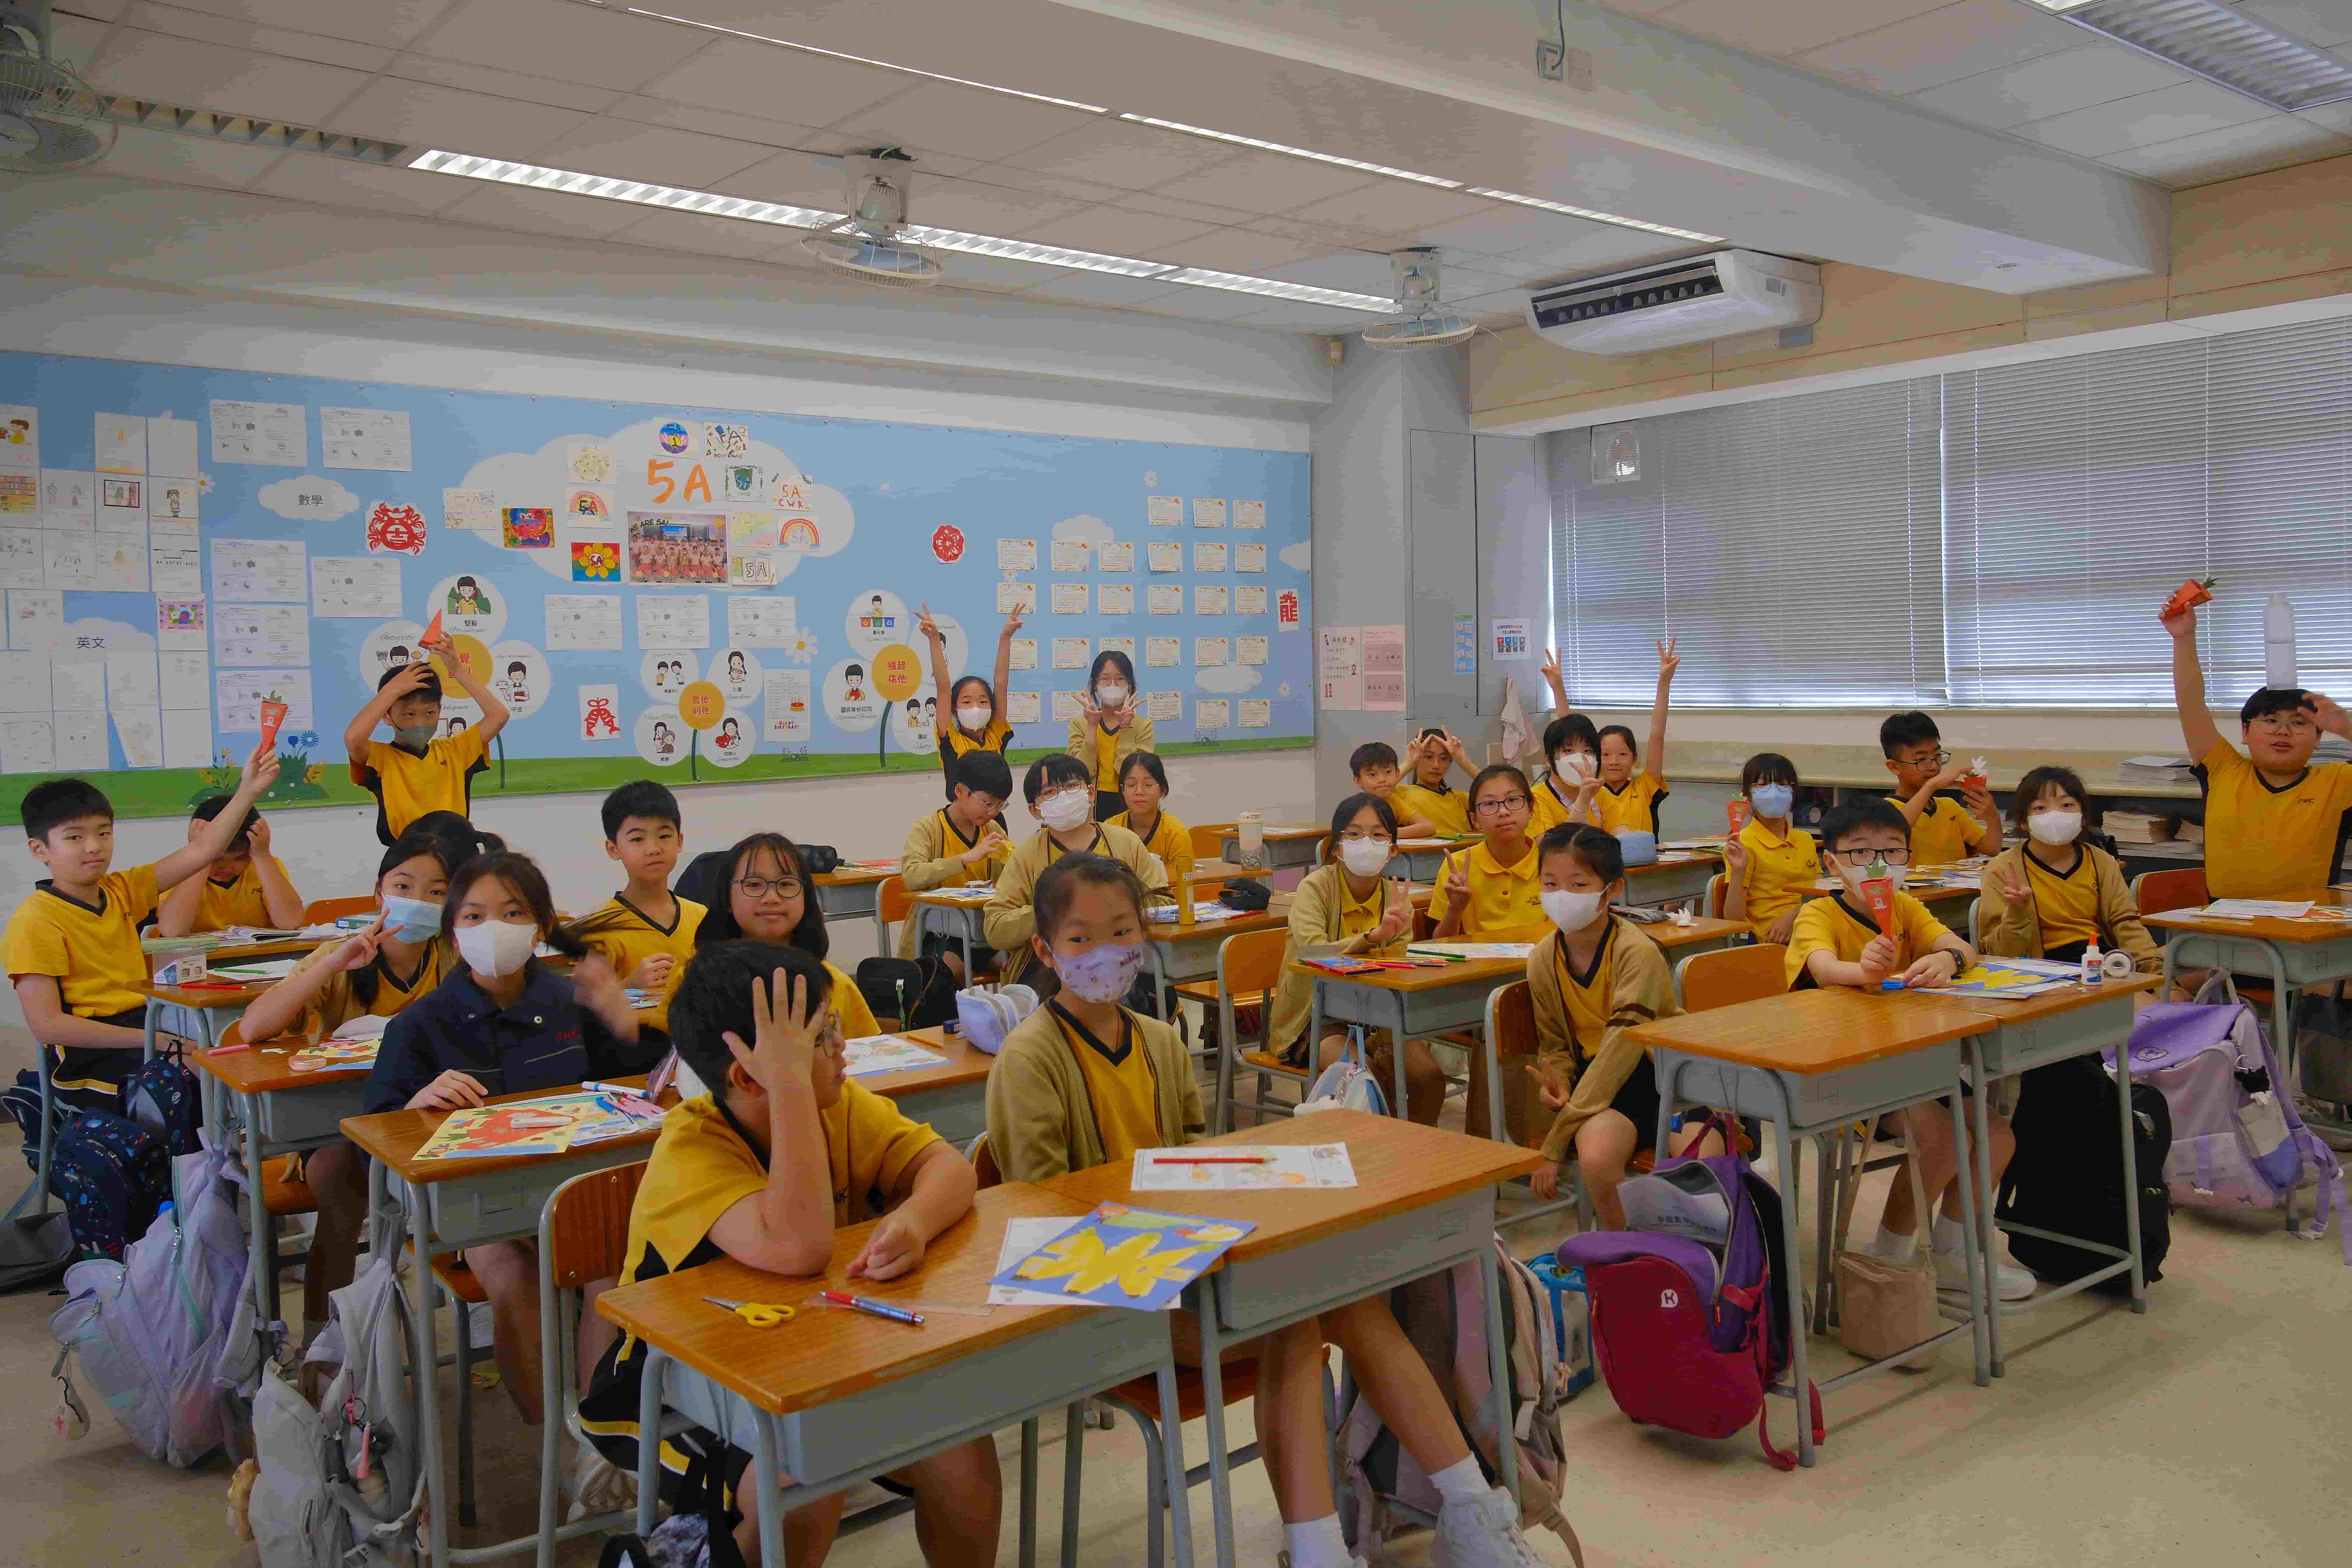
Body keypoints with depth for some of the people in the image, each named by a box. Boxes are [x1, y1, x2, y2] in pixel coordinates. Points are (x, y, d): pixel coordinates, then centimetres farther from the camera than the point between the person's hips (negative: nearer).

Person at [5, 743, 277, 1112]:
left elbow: (201, 851, 7)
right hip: (86, 1057, -7)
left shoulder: (119, 891, 11)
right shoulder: (34, 922, -9)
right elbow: (46, 1024, -15)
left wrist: (249, 790, -5)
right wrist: (151, 1038, -20)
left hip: (139, 1031, 7)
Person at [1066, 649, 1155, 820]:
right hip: (1093, 805, 0)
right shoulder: (1080, 723, 5)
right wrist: (1092, 726, -13)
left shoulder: (1143, 725, 3)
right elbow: (1083, 774, -8)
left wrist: (1126, 728, -13)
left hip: (1128, 804, 0)